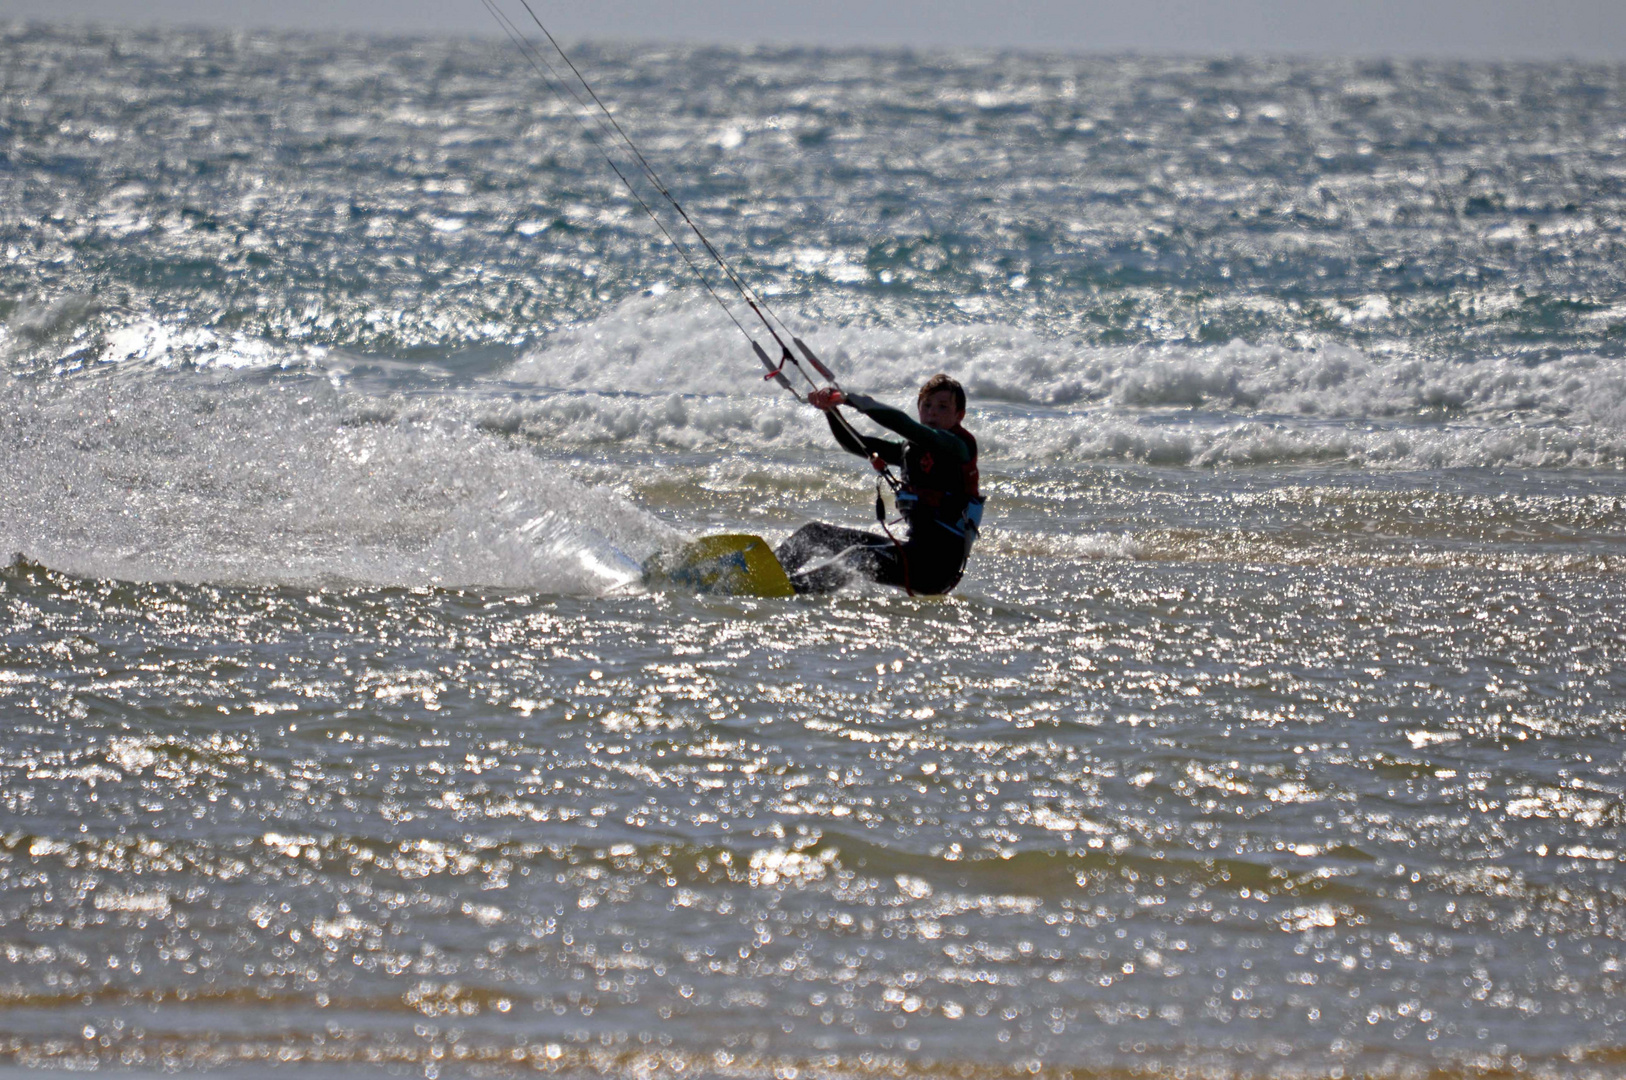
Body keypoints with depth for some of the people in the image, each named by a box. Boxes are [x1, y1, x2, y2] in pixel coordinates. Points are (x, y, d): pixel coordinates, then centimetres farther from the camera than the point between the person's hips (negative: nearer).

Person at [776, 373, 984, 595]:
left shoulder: (958, 445, -7)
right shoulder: (912, 450, 17)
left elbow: (903, 425, -22)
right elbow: (854, 443, 12)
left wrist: (853, 400, -25)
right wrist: (830, 410, -7)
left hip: (940, 562, -9)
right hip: (914, 544, 9)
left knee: (859, 557, -32)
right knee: (816, 533, 4)